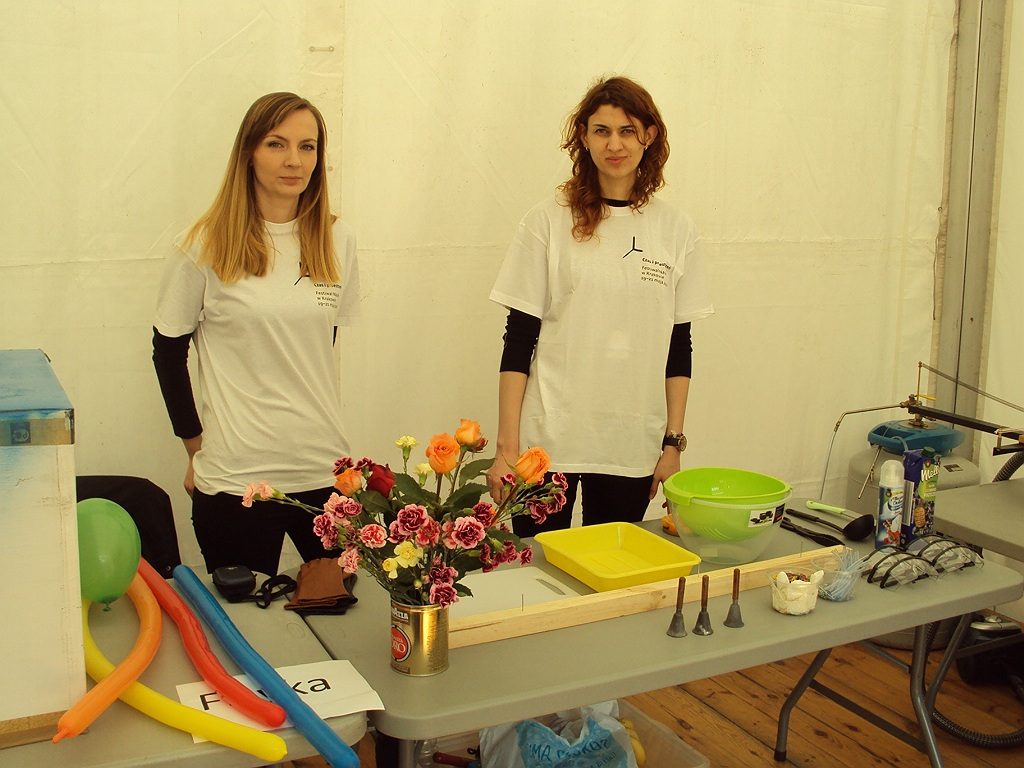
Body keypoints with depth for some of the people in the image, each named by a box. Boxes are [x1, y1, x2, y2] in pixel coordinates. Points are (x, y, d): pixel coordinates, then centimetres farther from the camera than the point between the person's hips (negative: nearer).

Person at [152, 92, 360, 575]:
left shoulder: (336, 242, 3)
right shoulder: (206, 245, -6)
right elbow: (168, 351, 2)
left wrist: (311, 420, 11)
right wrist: (196, 446, 3)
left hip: (324, 469, 3)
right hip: (235, 477, -3)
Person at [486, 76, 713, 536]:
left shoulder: (676, 230, 4)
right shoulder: (549, 221, -3)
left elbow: (679, 346, 8)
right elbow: (519, 339, -3)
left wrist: (673, 441, 6)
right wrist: (506, 446, -6)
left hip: (633, 448, 2)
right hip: (548, 440, -2)